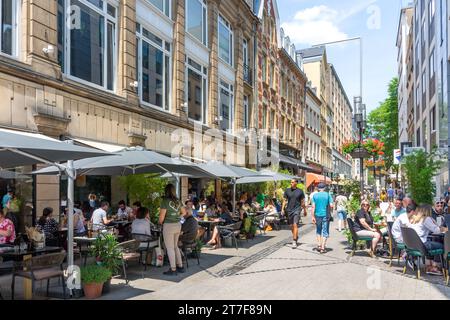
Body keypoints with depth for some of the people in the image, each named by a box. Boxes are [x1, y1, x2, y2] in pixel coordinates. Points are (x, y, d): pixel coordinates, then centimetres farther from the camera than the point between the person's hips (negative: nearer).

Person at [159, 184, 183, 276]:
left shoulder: (165, 201, -16)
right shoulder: (178, 201, 4)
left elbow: (162, 217, -15)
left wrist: (160, 222, 4)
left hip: (168, 226, -7)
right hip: (178, 225, 7)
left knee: (170, 248, 4)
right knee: (175, 246, 20)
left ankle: (173, 270, 9)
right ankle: (180, 266, 25)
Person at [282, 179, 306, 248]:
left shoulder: (300, 191, -1)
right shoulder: (287, 190, 4)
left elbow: (302, 202, 7)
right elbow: (285, 200, 8)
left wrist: (305, 210, 12)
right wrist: (283, 208, 0)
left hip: (297, 209, -3)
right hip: (289, 210, 3)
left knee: (295, 225, -13)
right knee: (291, 226, 12)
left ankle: (294, 241, -11)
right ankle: (296, 237, 35)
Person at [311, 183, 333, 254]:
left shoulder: (315, 195, 1)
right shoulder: (327, 195, -1)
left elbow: (313, 206, -5)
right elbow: (331, 205, -7)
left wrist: (313, 216, -3)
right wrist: (329, 211, 13)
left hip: (317, 215, 2)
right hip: (325, 215, -1)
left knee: (318, 230, 19)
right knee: (325, 232, 3)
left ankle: (319, 245, 15)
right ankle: (322, 248, 0)